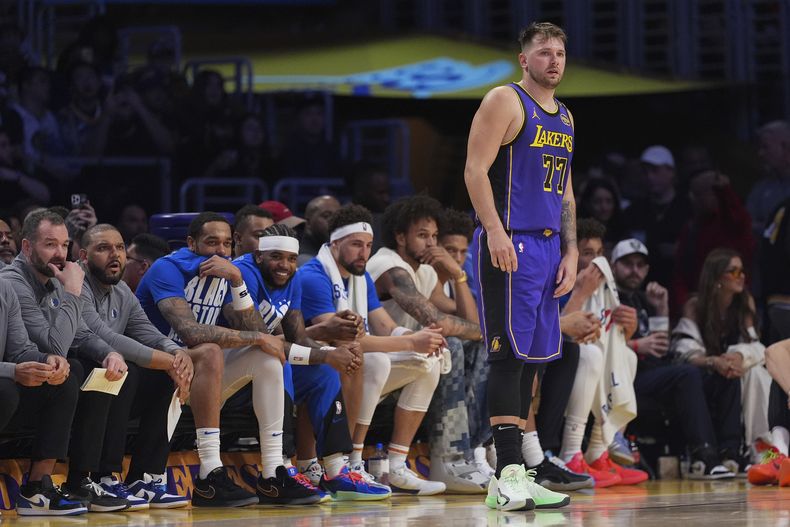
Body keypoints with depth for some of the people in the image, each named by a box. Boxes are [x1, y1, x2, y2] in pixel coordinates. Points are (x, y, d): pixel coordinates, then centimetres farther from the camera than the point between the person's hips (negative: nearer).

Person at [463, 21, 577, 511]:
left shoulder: (564, 118, 20)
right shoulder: (505, 102, -5)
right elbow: (475, 169, -13)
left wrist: (571, 252, 14)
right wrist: (494, 230, -23)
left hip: (549, 247, 8)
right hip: (509, 244, -8)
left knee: (532, 359, 7)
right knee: (510, 355, -13)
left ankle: (514, 475, 10)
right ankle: (508, 474, -16)